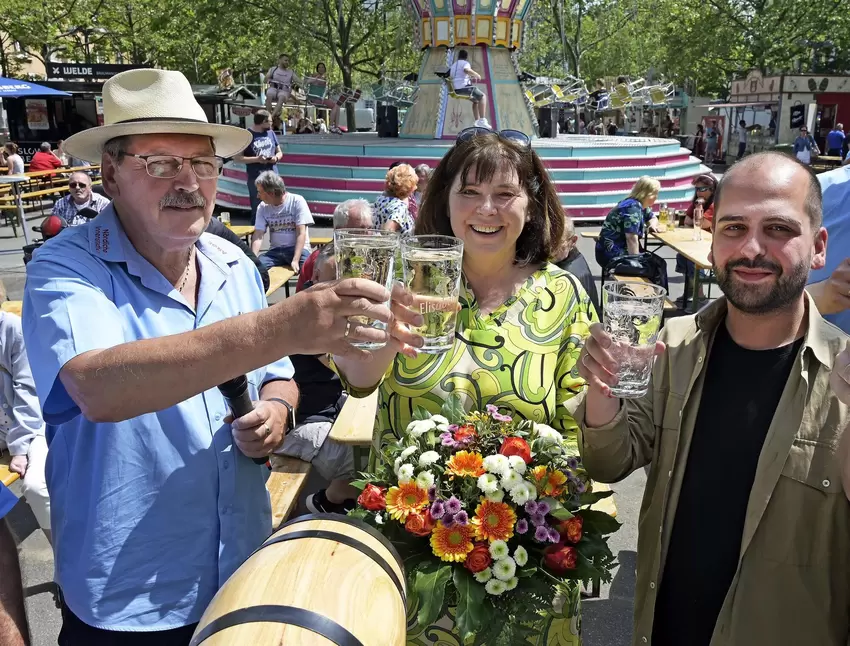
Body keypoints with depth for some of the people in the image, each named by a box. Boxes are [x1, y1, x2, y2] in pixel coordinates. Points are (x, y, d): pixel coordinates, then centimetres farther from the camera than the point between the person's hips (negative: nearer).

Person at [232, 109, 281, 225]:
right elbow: (237, 157, -8)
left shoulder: (271, 133, 8)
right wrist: (257, 159, -17)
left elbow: (279, 152, 19)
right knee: (257, 210, -1)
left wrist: (276, 158, -5)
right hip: (256, 179, -5)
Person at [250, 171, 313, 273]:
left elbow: (301, 233, -12)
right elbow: (258, 235, -2)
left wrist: (295, 260, -24)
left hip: (297, 249, -4)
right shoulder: (263, 207, 3)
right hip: (275, 250, 4)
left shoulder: (297, 201, -8)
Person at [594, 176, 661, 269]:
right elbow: (632, 239, -28)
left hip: (622, 250, 9)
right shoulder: (633, 207, -21)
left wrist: (653, 224, 3)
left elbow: (653, 218, 26)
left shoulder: (641, 205, 8)